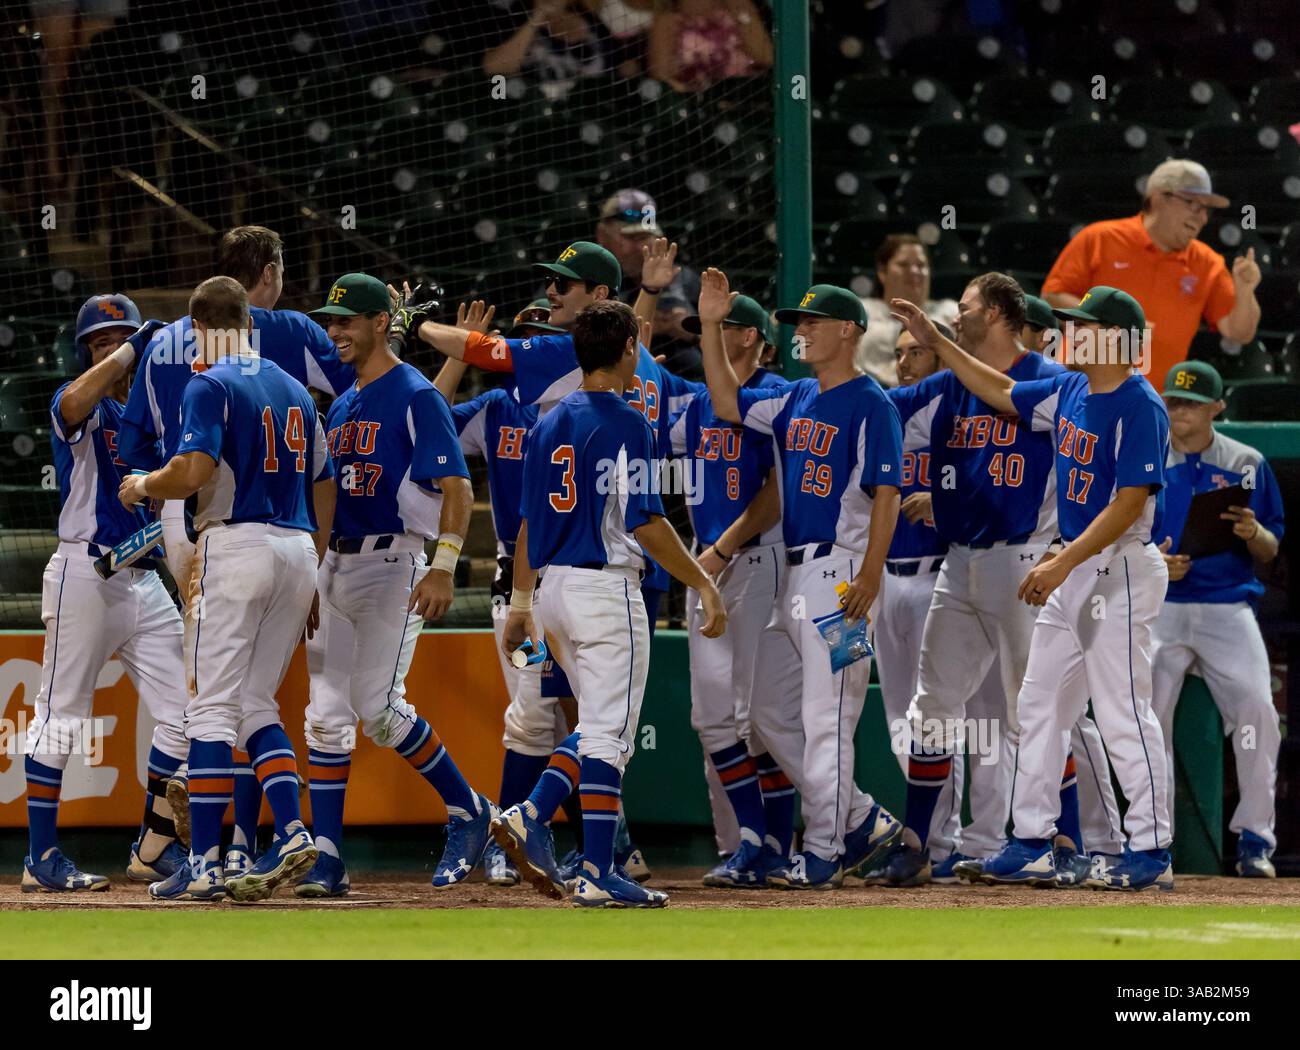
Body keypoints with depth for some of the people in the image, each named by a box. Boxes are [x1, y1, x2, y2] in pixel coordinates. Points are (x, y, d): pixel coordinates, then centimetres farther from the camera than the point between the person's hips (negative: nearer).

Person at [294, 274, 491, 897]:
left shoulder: (416, 397, -8)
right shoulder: (342, 406, 17)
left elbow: (456, 487, -15)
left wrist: (444, 567, -27)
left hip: (393, 562, -8)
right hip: (333, 564, 8)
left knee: (379, 707, -15)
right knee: (326, 715, 1)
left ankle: (468, 811, 3)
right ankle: (326, 859, 2)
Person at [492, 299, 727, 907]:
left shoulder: (550, 424, 11)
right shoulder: (626, 425, -12)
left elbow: (529, 520, 14)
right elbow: (646, 525, -16)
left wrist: (521, 600, 20)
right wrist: (705, 587, -12)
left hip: (554, 585, 8)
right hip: (606, 588, -8)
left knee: (601, 725, 17)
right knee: (608, 731, -4)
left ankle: (531, 818, 1)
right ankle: (598, 874, -6)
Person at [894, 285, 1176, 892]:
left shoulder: (1140, 408, -16)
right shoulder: (1070, 393, 11)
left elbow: (1130, 503, -22)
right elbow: (1002, 392, 27)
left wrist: (1064, 563, -25)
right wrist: (937, 343, 23)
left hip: (1119, 571, -10)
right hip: (1072, 570, 10)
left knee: (1123, 714, -9)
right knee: (1040, 705, 10)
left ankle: (1151, 854, -5)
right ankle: (1031, 846, 14)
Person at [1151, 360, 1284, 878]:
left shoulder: (1247, 465, 8)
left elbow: (1270, 553, 10)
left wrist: (1254, 534, -13)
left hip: (1229, 608, -1)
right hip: (1159, 608, 1)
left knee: (1256, 710, -16)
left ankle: (1255, 840, -11)